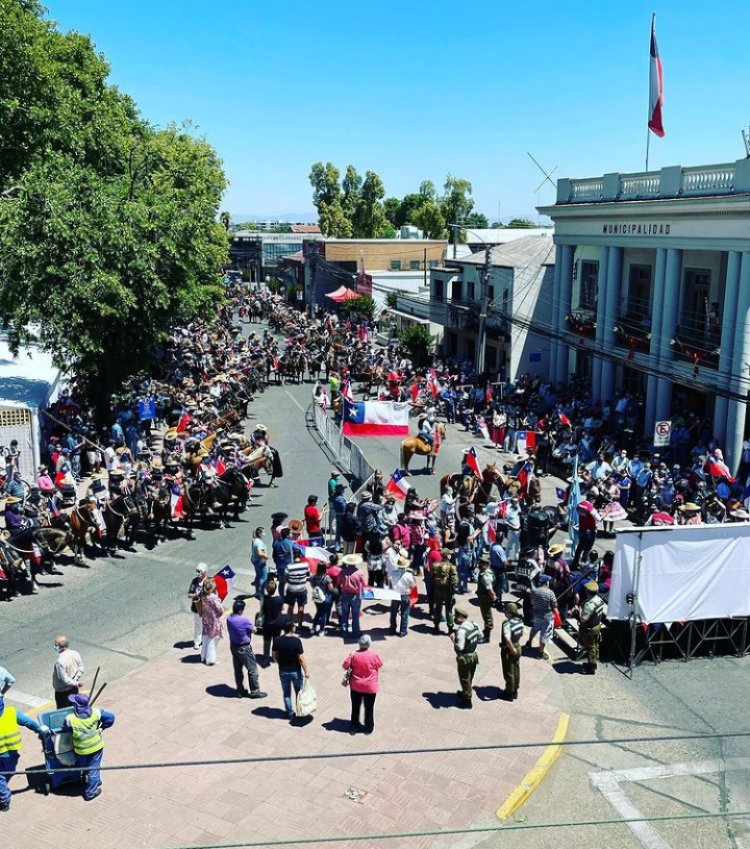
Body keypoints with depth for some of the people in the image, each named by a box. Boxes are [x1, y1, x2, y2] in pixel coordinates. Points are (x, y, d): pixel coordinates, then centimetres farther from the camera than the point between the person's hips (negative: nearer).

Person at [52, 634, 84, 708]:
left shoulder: (60, 661, -30)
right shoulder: (76, 654, -8)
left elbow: (64, 679, -26)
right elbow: (81, 669, 0)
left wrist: (75, 683, -13)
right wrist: (75, 680, -3)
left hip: (62, 692, -7)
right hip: (74, 689, 7)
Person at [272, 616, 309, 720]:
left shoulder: (277, 640, -11)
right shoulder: (296, 641, -23)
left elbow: (274, 656, 0)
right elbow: (301, 658, -19)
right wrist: (306, 671, -8)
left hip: (283, 671, 3)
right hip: (295, 671, -3)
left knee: (286, 693, 18)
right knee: (299, 692, 17)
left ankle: (289, 713, 26)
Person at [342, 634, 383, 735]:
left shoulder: (354, 655, -17)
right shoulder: (374, 655, -19)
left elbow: (345, 666, -5)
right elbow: (380, 664, 0)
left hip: (356, 686, 1)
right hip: (370, 688, -1)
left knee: (355, 707, 18)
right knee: (369, 708, 16)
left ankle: (354, 727, 29)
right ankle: (368, 728, 27)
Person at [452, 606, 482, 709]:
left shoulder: (461, 630, -30)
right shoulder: (475, 625, -5)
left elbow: (459, 647, -30)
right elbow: (480, 637, 8)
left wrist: (453, 639, -16)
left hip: (464, 658, -8)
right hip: (474, 655, 8)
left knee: (465, 679, 11)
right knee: (469, 677, 25)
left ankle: (467, 701, 23)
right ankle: (465, 693, 46)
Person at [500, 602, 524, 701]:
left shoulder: (507, 623, -29)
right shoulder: (519, 620, -5)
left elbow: (507, 639, -39)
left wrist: (512, 649, -25)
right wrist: (515, 647, 13)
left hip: (508, 650, -7)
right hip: (518, 647, 7)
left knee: (508, 672, 10)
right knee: (516, 670, 21)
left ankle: (509, 693, 24)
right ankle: (515, 691, 36)